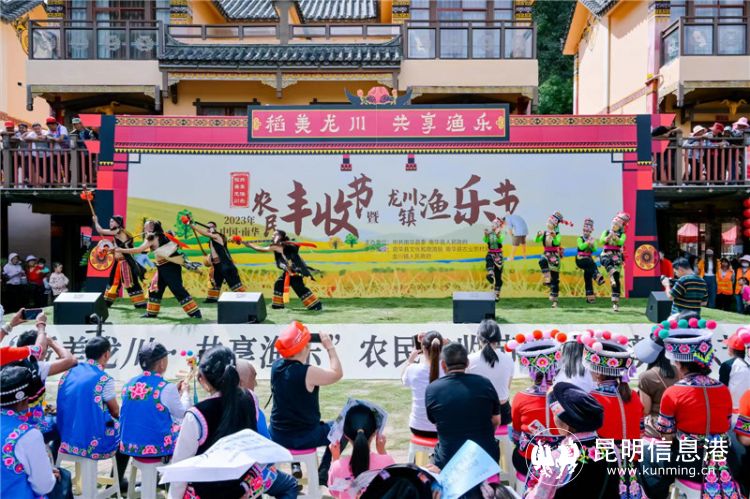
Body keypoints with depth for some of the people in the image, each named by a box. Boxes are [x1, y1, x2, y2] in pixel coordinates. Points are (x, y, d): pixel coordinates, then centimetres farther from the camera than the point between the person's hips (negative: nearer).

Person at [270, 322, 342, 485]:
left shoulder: (276, 366, -6)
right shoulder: (308, 372, -25)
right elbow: (337, 374, -11)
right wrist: (330, 347, -6)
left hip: (277, 436, 6)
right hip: (304, 438, -6)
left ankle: (295, 465, 36)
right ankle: (323, 474, 15)